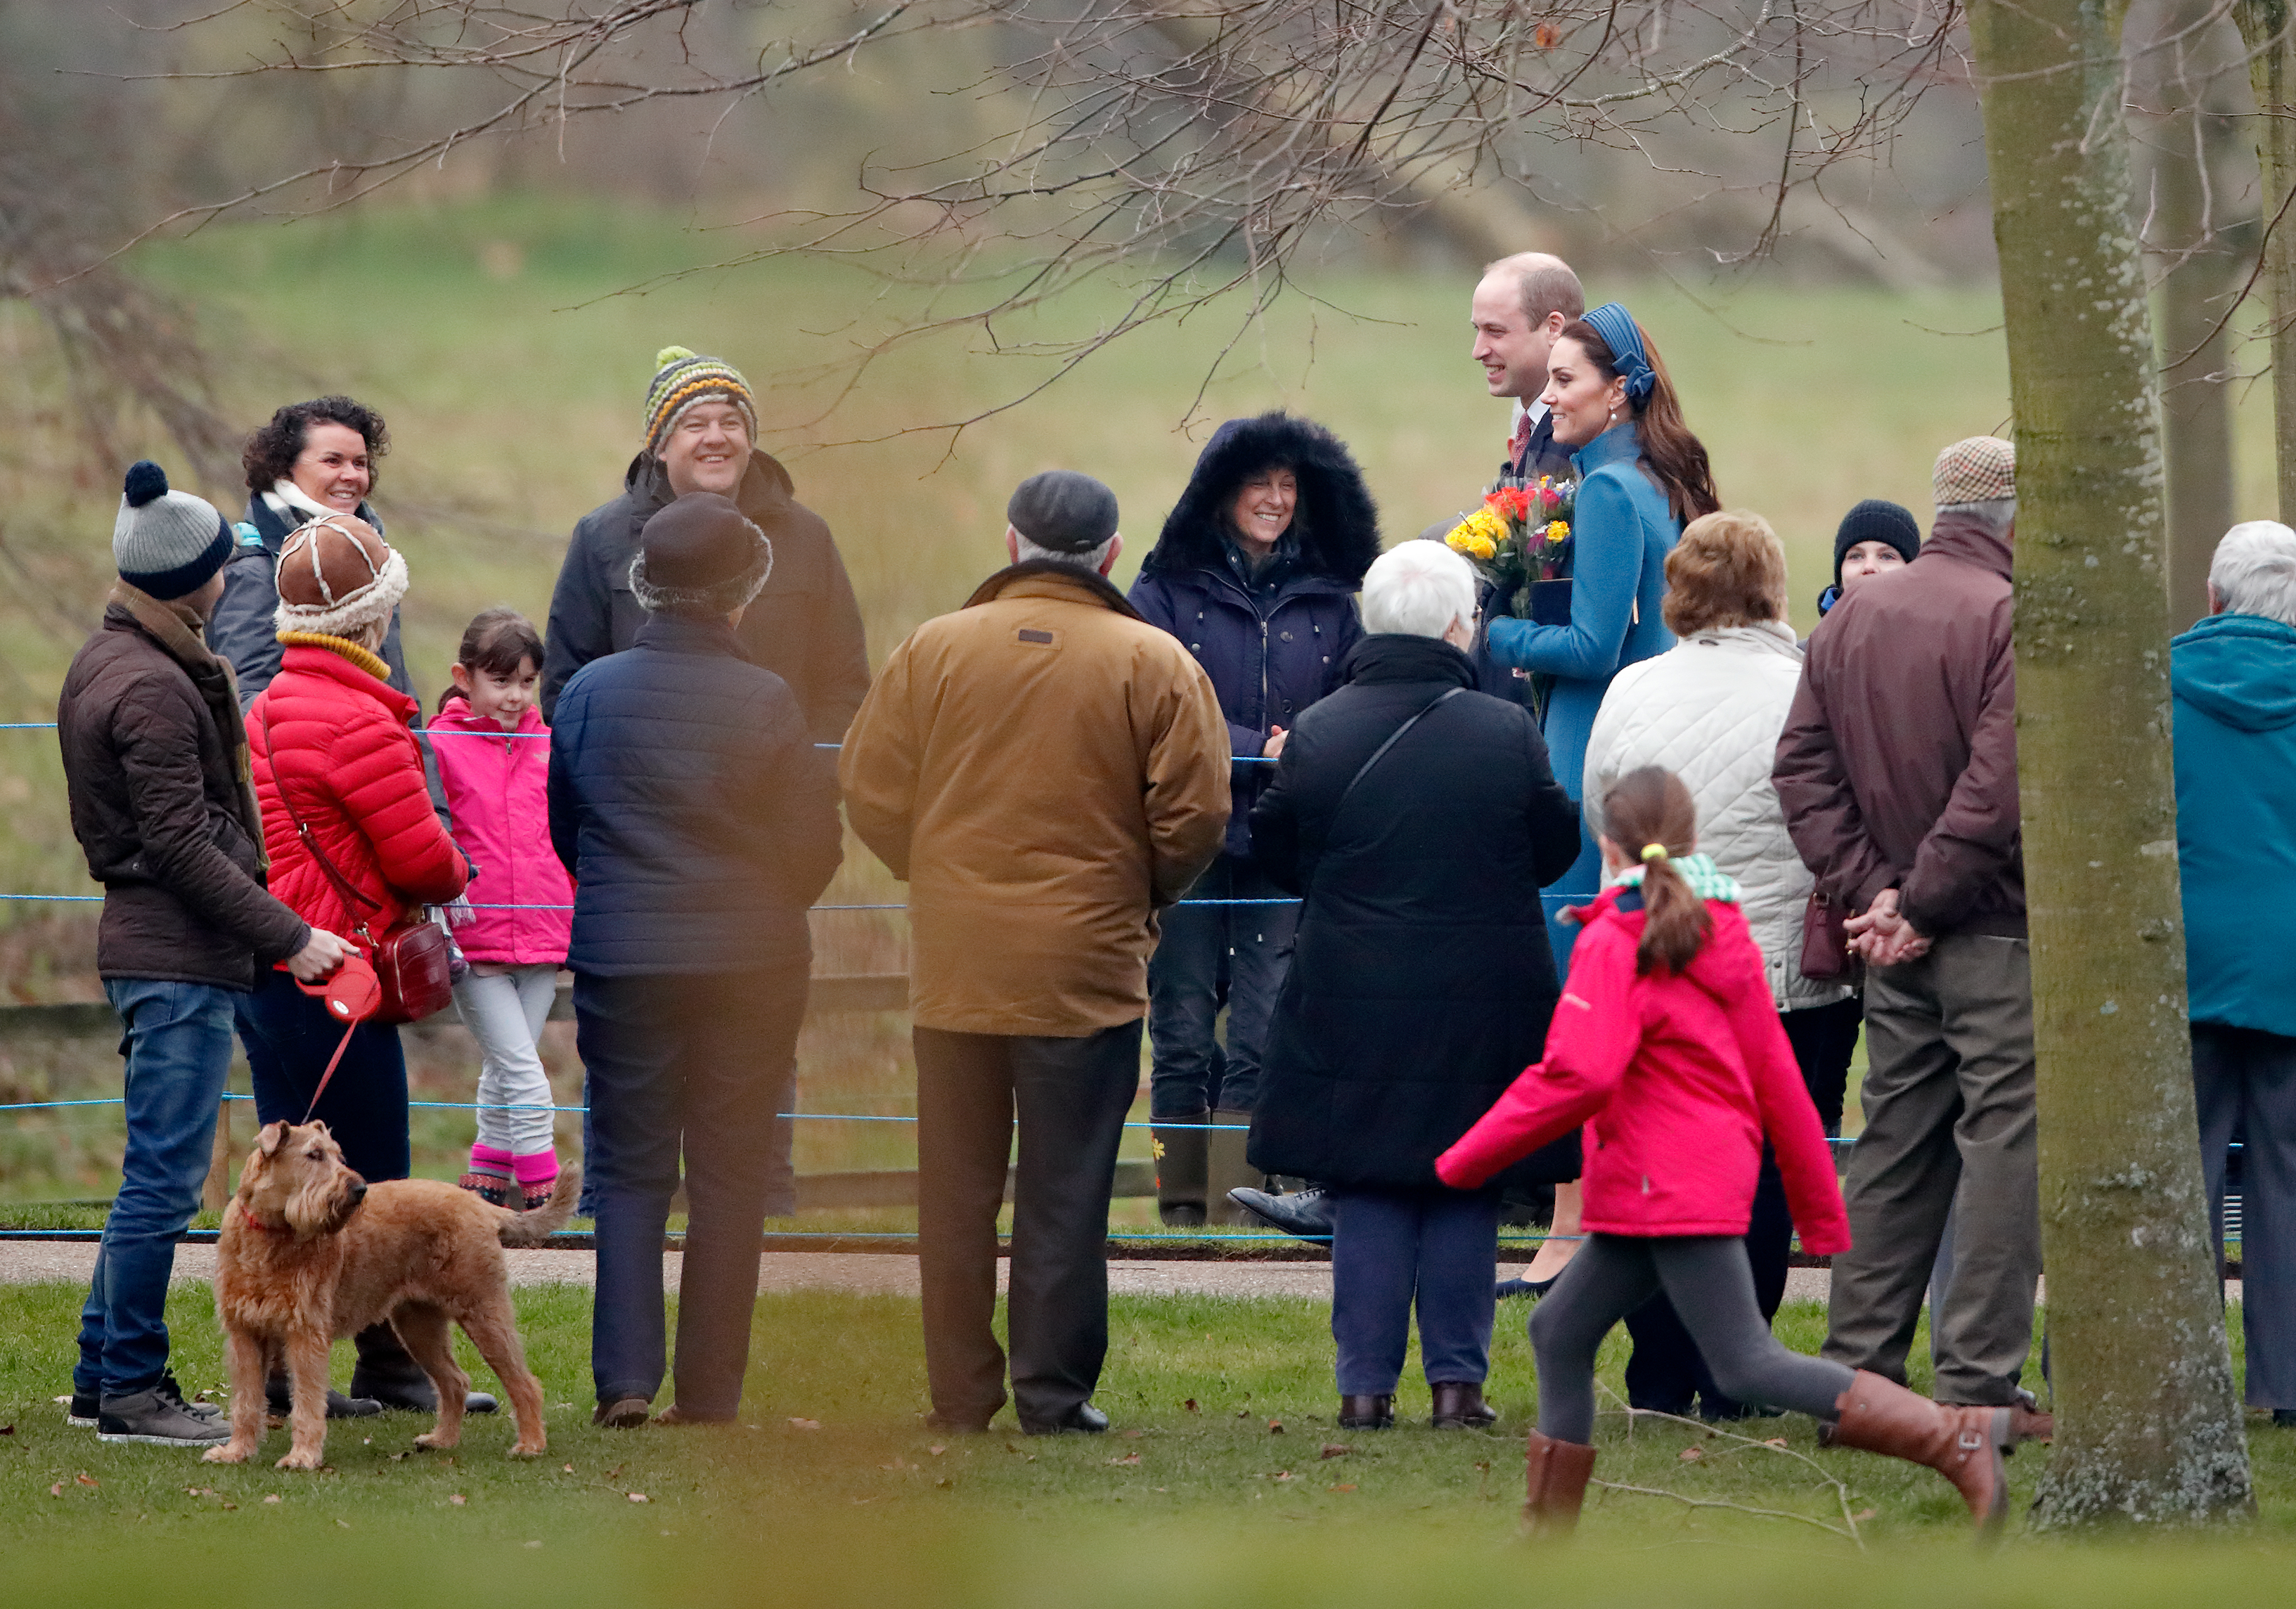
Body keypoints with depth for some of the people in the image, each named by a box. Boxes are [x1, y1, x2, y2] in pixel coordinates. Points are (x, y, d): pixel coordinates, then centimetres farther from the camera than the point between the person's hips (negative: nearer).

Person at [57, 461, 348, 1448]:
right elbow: (182, 845, -20)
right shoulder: (152, 688, -17)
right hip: (180, 956, -11)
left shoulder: (107, 662, 15)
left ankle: (103, 1376, 21)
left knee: (158, 1173, 16)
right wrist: (288, 938, -17)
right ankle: (132, 1389, -3)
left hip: (147, 940, 11)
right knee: (165, 1175, -6)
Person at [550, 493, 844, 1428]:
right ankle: (709, 1391, 6)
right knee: (731, 1176, 7)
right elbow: (815, 845, -5)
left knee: (629, 1168, 9)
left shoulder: (589, 693, -4)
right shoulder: (765, 703, -10)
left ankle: (625, 1376, -4)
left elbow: (557, 827, 8)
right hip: (751, 965, -1)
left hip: (621, 962, 1)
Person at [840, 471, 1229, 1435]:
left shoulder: (934, 650, -1)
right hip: (1088, 964, -2)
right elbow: (1195, 819, -6)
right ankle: (1054, 1398, 5)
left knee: (956, 1187, 10)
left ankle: (958, 1396, 13)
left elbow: (870, 792, 2)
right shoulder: (1155, 665, -5)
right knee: (1064, 1193, 4)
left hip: (953, 960, 2)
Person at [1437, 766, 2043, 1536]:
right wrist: (1823, 1213, 18)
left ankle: (1959, 1437, -20)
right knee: (1561, 1330, 14)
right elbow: (1776, 1075, 15)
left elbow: (1579, 1075, -23)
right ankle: (1548, 1538, 16)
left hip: (1671, 1186, -9)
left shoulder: (1614, 944, -12)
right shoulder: (1725, 935, 13)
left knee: (1747, 1364, -11)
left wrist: (1469, 1160, -15)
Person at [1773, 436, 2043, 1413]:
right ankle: (1978, 1380, -5)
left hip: (1895, 943, 7)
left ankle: (1857, 1371, 14)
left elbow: (1802, 769, 6)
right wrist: (1922, 902, -14)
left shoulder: (1850, 620, 9)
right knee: (2004, 1147, -2)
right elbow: (1998, 785, -22)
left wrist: (1869, 890, 0)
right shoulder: (2012, 622, -14)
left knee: (1894, 1150, 13)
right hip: (1997, 932, -7)